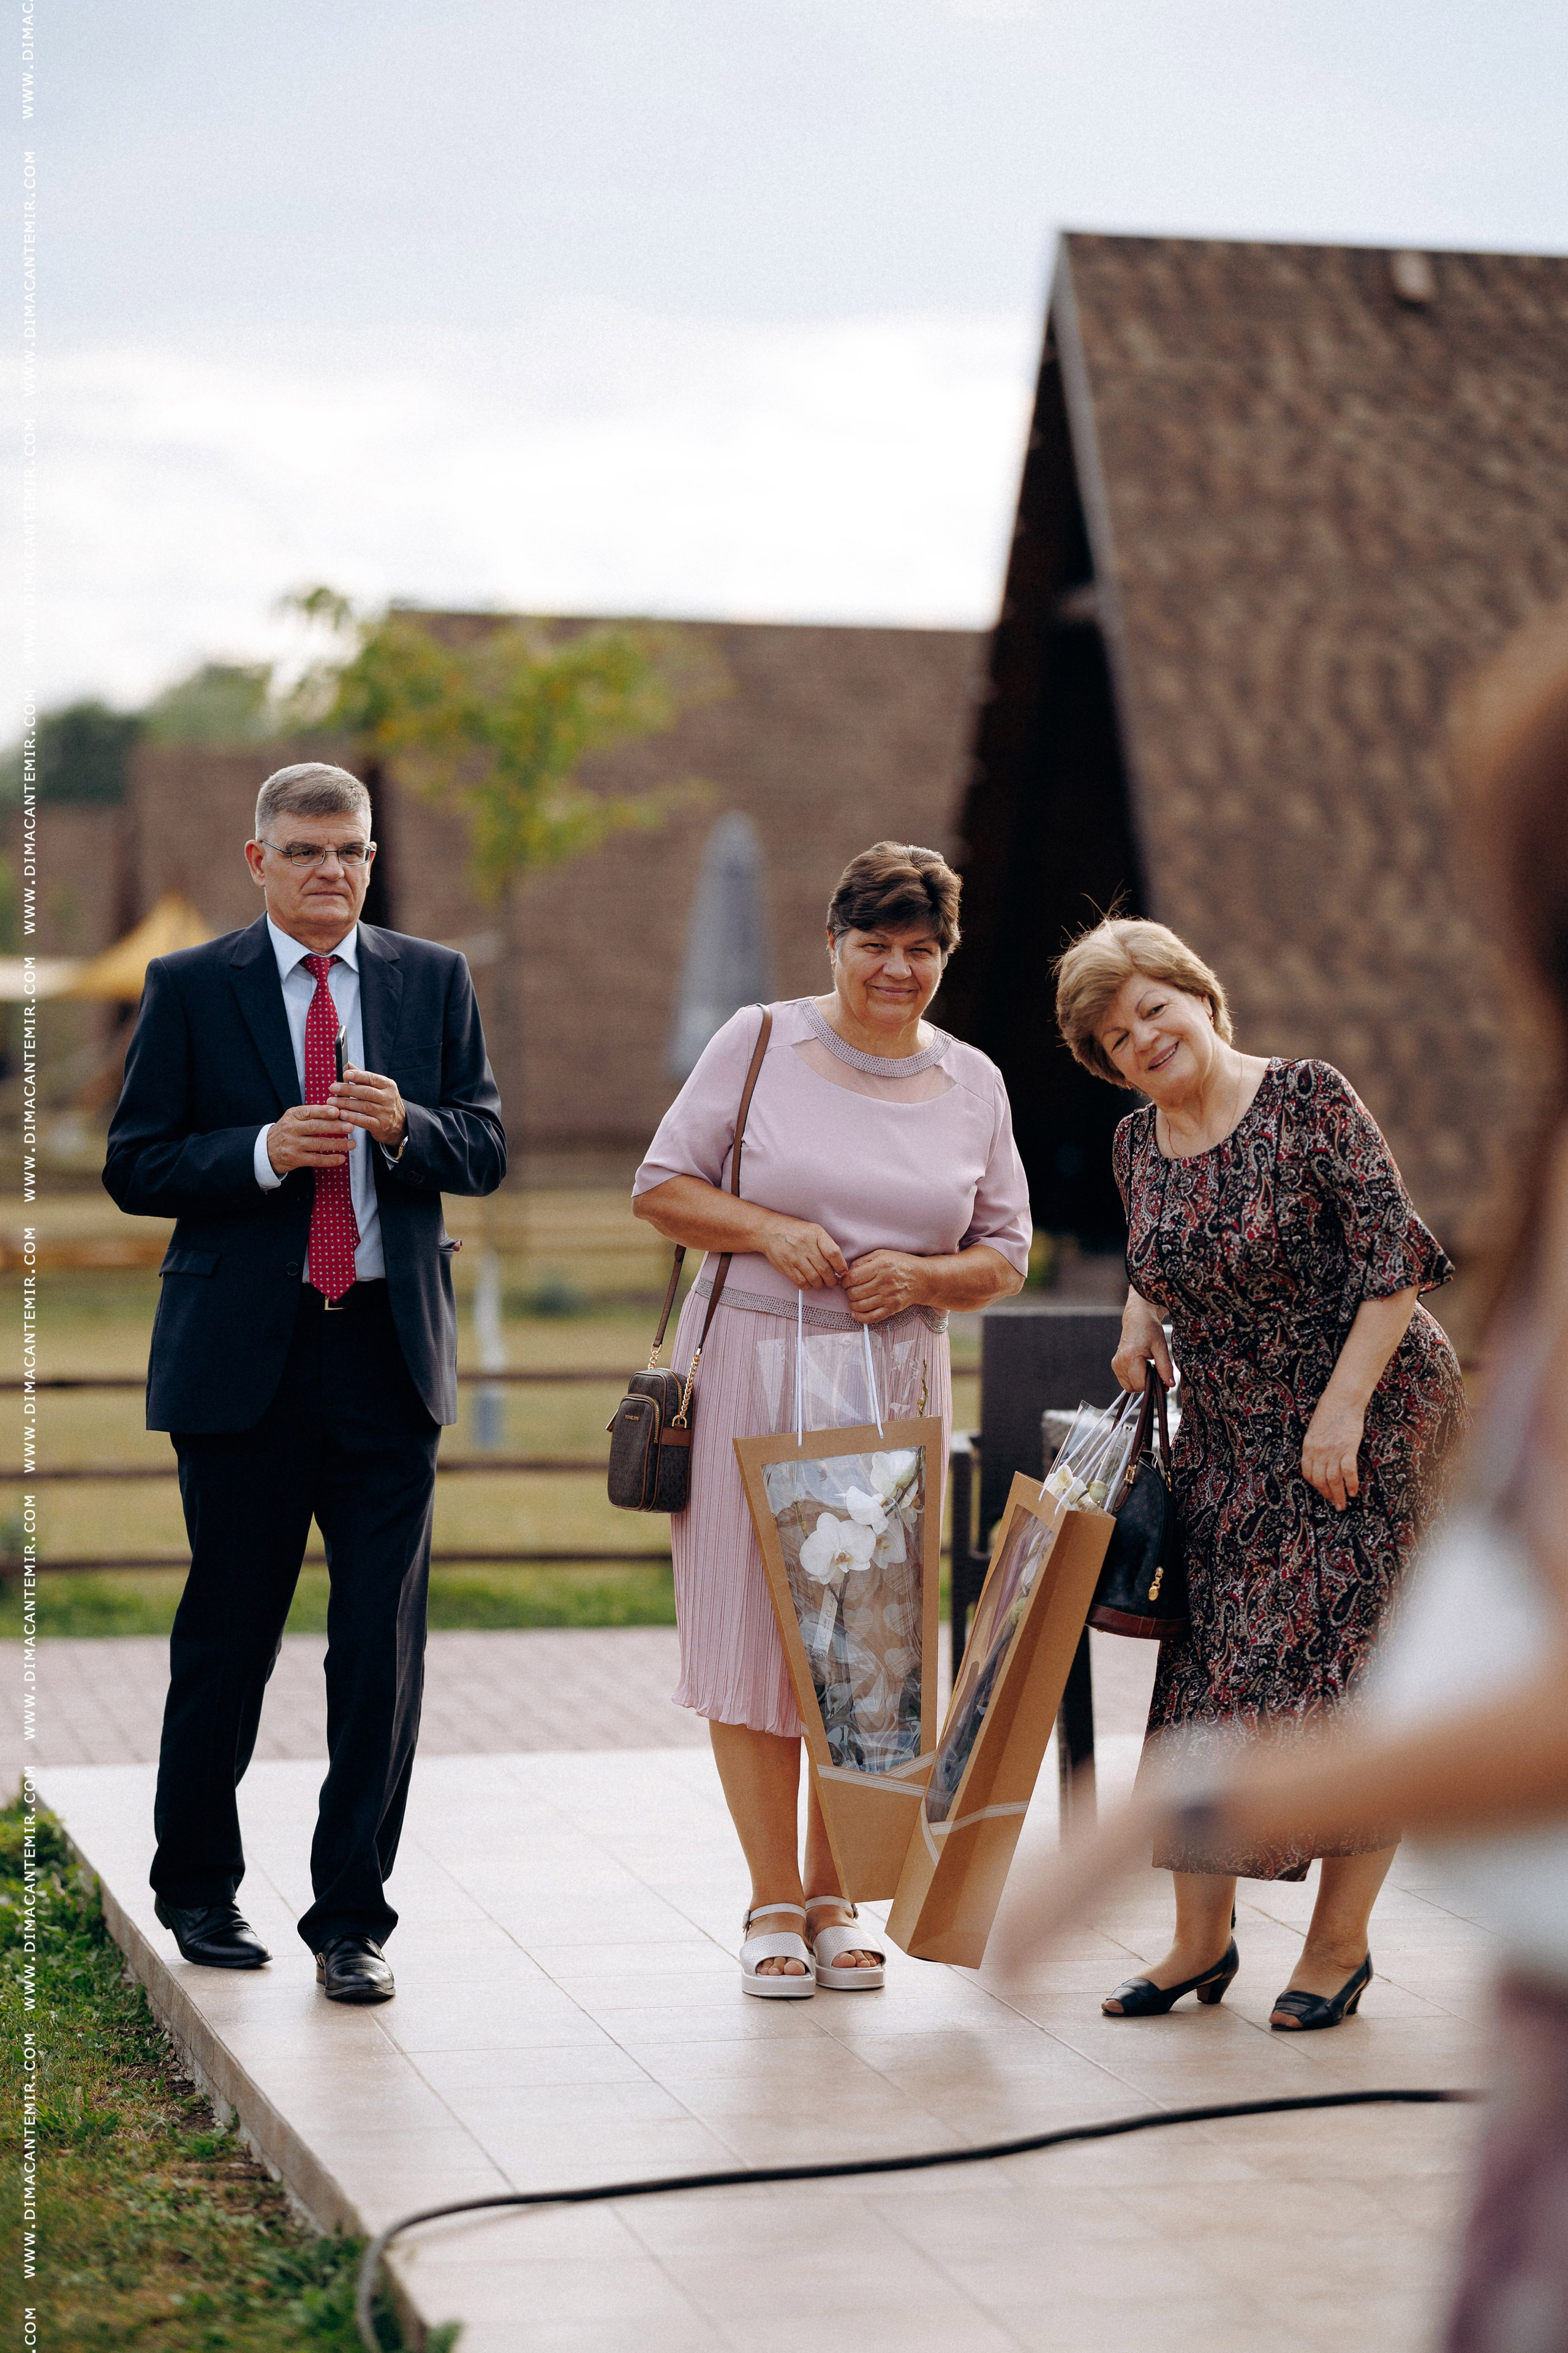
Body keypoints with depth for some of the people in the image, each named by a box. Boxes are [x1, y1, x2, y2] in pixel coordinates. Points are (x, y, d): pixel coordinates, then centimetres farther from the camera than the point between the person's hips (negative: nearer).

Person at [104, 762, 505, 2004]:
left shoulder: (434, 980, 10)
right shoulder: (189, 989, 3)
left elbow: (487, 1149, 7)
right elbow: (135, 1167, 0)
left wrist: (405, 1125, -14)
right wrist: (264, 1152, -16)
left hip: (391, 1348, 2)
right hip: (244, 1356, -2)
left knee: (383, 1642, -1)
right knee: (228, 1635, 7)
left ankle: (353, 1914, 9)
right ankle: (198, 1887, 25)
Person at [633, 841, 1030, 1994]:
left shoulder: (974, 1085, 7)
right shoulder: (760, 1043, 0)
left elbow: (1005, 1252, 11)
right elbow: (662, 1185, 2)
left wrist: (924, 1276, -9)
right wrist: (767, 1229, -14)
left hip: (894, 1384, 2)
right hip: (750, 1369, -2)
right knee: (754, 1629, -3)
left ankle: (835, 1899, 17)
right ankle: (775, 1905, 6)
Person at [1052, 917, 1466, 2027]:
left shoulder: (1308, 1099, -13)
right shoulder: (1139, 1144, 6)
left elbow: (1395, 1252, -17)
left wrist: (1343, 1406, -21)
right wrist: (1141, 1322, 3)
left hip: (1369, 1423, -6)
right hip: (1229, 1439, 6)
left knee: (1347, 1669, -5)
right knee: (1209, 1672, 3)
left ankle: (1341, 1940, 6)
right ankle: (1201, 1938, 12)